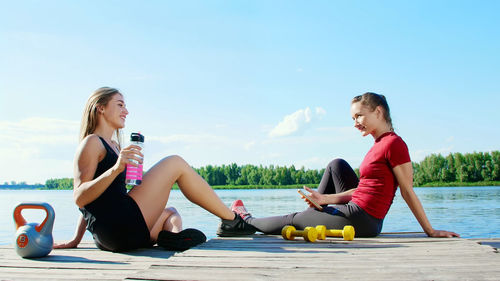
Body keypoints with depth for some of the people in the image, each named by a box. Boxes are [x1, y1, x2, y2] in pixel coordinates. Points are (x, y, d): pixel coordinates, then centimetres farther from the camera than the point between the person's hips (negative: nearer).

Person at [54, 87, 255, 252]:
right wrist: (116, 169, -25)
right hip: (119, 227, -10)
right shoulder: (92, 142, -1)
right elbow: (80, 198, -13)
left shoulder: (114, 146, 26)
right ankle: (230, 220, 1)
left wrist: (76, 240, 23)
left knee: (170, 213, 32)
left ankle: (172, 234, -9)